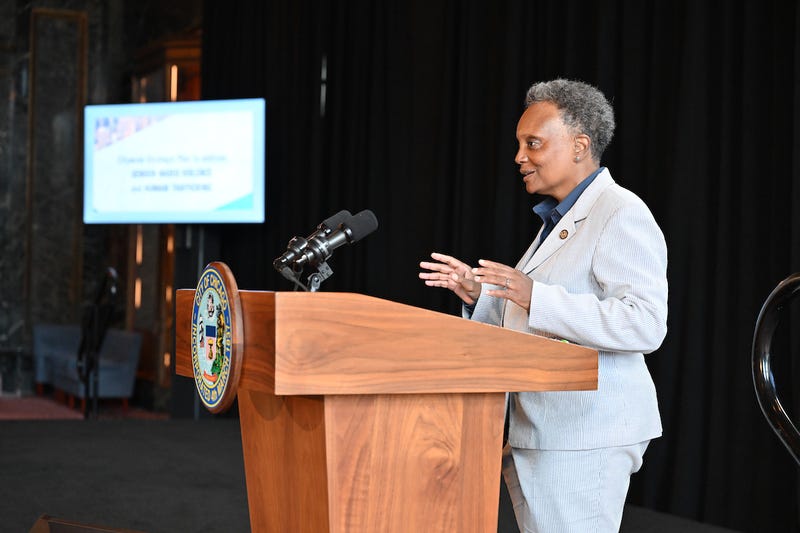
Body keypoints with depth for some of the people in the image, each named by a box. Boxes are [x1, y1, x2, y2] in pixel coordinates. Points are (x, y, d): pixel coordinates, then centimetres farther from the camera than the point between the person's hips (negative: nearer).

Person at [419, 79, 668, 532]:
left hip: (583, 441, -10)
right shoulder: (560, 219, 21)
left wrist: (535, 296, -26)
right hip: (535, 435, 10)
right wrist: (479, 295, 10)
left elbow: (645, 324, -23)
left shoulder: (622, 214, -11)